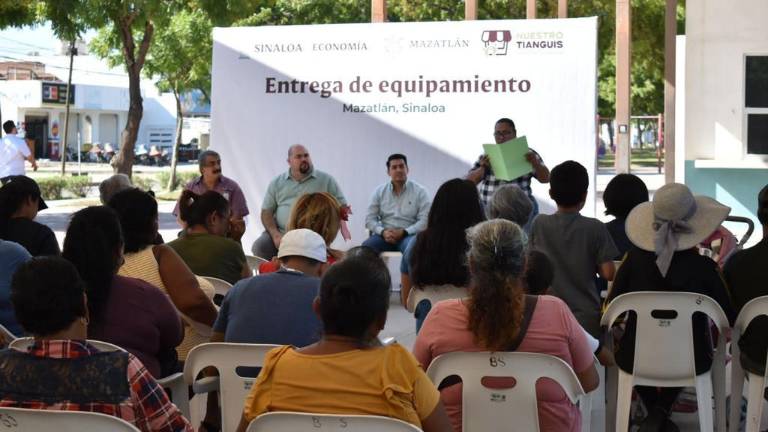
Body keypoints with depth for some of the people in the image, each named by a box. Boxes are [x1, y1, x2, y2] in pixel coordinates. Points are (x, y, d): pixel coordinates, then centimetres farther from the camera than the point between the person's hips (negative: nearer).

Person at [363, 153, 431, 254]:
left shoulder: (420, 191, 3)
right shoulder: (379, 191, 11)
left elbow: (425, 221, -5)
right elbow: (370, 219, 7)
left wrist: (403, 232, -18)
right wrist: (383, 232, -13)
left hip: (408, 235, -2)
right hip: (384, 235, 2)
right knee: (365, 247, -30)